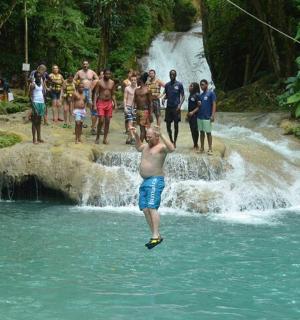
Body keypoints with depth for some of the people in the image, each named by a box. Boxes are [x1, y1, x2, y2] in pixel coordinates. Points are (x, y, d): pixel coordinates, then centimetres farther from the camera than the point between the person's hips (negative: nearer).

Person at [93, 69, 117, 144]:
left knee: (107, 121, 3)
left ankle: (105, 138, 10)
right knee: (101, 120, -11)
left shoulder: (112, 82, 8)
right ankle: (97, 138, 2)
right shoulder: (99, 82, -4)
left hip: (109, 103, 4)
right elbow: (96, 94, -5)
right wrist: (95, 105, -12)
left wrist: (115, 104, 7)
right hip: (101, 103, -4)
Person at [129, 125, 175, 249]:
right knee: (145, 209, 4)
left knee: (152, 207, -19)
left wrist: (161, 135, -30)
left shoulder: (161, 147, -8)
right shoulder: (147, 146, 19)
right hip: (145, 181, 9)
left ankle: (156, 236, -22)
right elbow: (138, 147, 41)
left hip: (155, 180, -9)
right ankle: (156, 235, 8)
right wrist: (136, 135, 30)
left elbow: (172, 148, -30)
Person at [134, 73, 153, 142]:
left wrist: (150, 114, -11)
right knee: (142, 128, 11)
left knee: (142, 128, -9)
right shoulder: (137, 90, 11)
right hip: (138, 110, 7)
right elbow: (134, 101, 16)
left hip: (144, 111, -7)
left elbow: (150, 102, -8)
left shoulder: (147, 90, -8)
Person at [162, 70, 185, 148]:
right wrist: (163, 98, -7)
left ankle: (174, 142, 7)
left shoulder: (179, 85, -2)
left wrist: (180, 105, -16)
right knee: (168, 125, 5)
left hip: (176, 107, -4)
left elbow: (182, 96, -3)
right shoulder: (167, 85, 9)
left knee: (176, 125, -2)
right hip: (168, 107, 4)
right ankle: (171, 141, 21)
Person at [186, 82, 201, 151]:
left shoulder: (197, 95, -10)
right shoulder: (191, 95, 13)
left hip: (195, 115, -8)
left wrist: (193, 112, -20)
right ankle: (195, 144, 17)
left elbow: (199, 106, -13)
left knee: (195, 130, -5)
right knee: (192, 130, 9)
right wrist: (187, 114, 18)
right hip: (190, 115, 8)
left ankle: (196, 145, 4)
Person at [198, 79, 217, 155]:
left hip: (207, 117, -6)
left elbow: (214, 104, -10)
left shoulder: (211, 93, -5)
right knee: (201, 132, 10)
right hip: (200, 116, 6)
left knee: (208, 133, -3)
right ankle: (202, 148, 16)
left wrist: (213, 115, -17)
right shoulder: (201, 95, 14)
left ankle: (210, 149, 1)